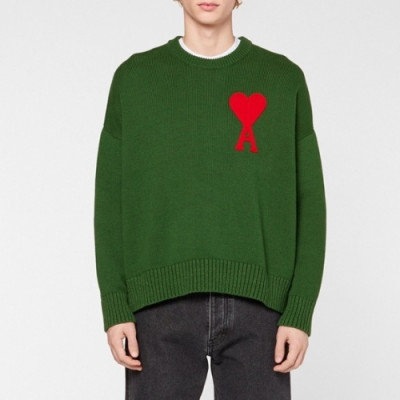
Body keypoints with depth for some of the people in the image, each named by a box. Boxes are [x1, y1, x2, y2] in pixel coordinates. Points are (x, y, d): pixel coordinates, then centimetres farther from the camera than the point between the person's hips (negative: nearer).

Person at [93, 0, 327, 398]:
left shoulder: (284, 79, 8)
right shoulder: (134, 78, 8)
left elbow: (308, 203, 5)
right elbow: (111, 202, 6)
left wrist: (300, 312, -4)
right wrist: (115, 309, -4)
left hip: (256, 303, 0)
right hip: (162, 305, 0)